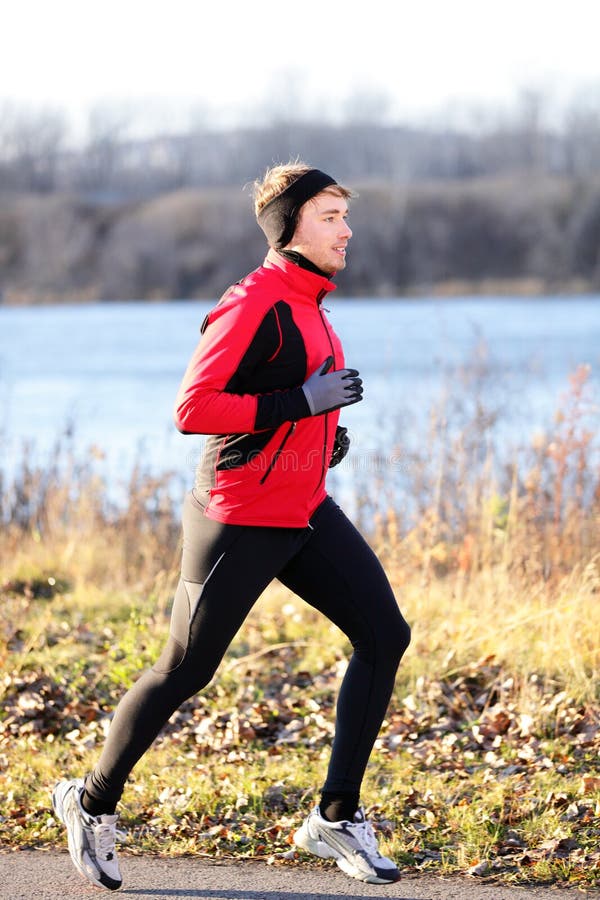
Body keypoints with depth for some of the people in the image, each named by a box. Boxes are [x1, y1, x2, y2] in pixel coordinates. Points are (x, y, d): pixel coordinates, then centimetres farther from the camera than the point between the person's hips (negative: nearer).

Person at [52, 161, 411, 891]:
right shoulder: (252, 304, -17)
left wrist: (323, 438, 9)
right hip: (240, 521, -8)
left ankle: (336, 817, 4)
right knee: (184, 671, 2)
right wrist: (301, 403, -25)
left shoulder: (308, 304, 12)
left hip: (307, 514, 9)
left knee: (384, 635, -4)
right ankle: (93, 803, 25)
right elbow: (192, 409, -24)